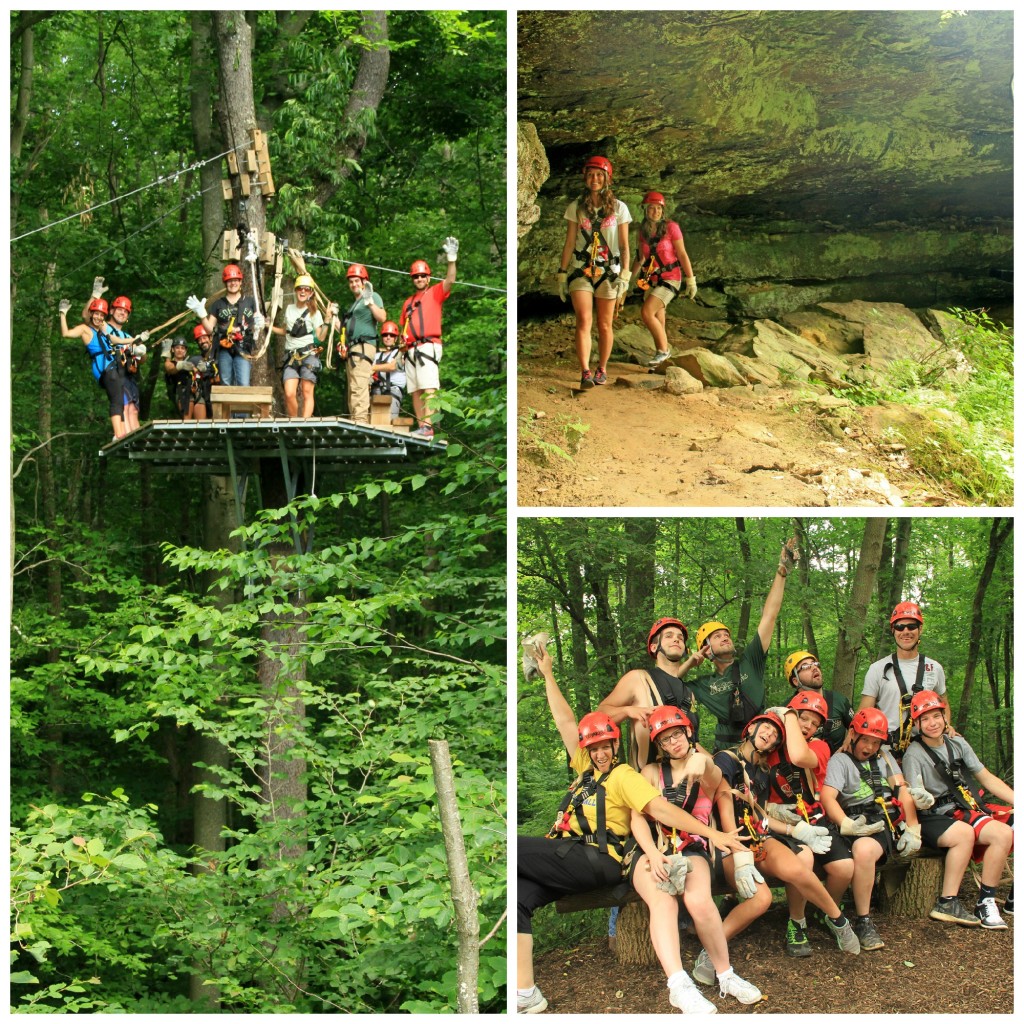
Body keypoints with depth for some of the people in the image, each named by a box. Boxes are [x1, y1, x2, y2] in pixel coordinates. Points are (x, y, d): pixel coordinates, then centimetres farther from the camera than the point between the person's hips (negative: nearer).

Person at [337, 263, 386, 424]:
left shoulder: (373, 296, 3)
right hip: (352, 349, 10)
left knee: (358, 387, -22)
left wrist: (370, 302, -24)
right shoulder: (354, 304, 28)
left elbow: (382, 317, -15)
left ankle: (360, 422, -31)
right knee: (353, 390, 6)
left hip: (364, 346, -10)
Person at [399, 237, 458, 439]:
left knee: (428, 387, -17)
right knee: (415, 391, 3)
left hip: (428, 345, -7)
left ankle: (428, 426, -26)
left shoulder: (435, 293, 7)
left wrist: (452, 259, -21)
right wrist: (404, 339, 11)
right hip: (411, 350, 7)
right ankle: (421, 427, 3)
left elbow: (450, 280, -10)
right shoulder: (408, 302, 25)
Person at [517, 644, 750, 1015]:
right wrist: (548, 675, 31)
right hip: (568, 858, 7)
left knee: (512, 846, -22)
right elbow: (565, 722, 28)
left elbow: (661, 809, -6)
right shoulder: (586, 770, 24)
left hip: (596, 862, -7)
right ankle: (525, 994, -31)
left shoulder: (623, 776, 4)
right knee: (518, 896, -22)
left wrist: (712, 833, -19)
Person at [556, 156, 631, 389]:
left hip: (609, 271, 0)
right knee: (584, 321, -15)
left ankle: (602, 369, 20)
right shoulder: (576, 207, 5)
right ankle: (585, 372, -22)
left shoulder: (619, 208, 3)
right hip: (581, 270, 0)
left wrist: (625, 275, -3)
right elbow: (569, 243, 8)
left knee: (604, 325, 5)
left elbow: (624, 246, 4)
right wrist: (562, 273, 4)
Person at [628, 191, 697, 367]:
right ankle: (661, 356, 20)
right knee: (657, 323, 9)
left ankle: (663, 350, -8)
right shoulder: (643, 231, 5)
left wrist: (691, 280, -8)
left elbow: (682, 255, -7)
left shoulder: (670, 227, -8)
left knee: (647, 312, -21)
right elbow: (640, 257, 14)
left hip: (670, 278, -6)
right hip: (652, 280, 6)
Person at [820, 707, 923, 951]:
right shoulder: (840, 760, 8)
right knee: (863, 850, -41)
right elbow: (827, 796, -9)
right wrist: (847, 825, -25)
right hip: (866, 826, -6)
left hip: (895, 822, 7)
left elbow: (902, 790, 12)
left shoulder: (884, 756, 25)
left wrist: (913, 830, -3)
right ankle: (863, 922, -29)